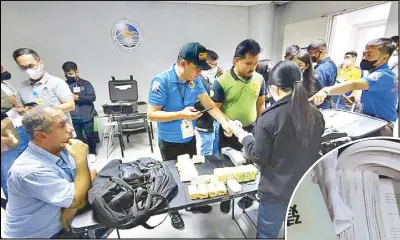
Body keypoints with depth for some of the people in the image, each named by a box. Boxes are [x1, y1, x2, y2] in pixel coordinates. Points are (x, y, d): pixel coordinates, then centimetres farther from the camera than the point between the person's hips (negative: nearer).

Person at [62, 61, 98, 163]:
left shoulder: (85, 83, 1)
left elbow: (93, 97, -8)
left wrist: (78, 98, -16)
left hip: (87, 116, -2)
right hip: (73, 117, 2)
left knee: (90, 135, 7)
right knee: (78, 137, 10)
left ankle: (92, 153, 26)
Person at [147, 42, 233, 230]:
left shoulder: (195, 81, -6)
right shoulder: (161, 82, -23)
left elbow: (210, 105, -4)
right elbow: (151, 114, -22)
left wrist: (224, 123, -19)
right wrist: (181, 114, -30)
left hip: (190, 138, 6)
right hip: (170, 142, -5)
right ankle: (173, 210, 41)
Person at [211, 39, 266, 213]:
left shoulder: (259, 79, -3)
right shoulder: (222, 81, -16)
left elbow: (261, 105, 8)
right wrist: (231, 123, -25)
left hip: (251, 130, 3)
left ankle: (246, 195, 45)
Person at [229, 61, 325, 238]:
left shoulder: (269, 118, -22)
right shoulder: (316, 115, -3)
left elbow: (259, 157, -15)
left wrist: (244, 136, -1)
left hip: (277, 192, -5)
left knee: (266, 234, 16)